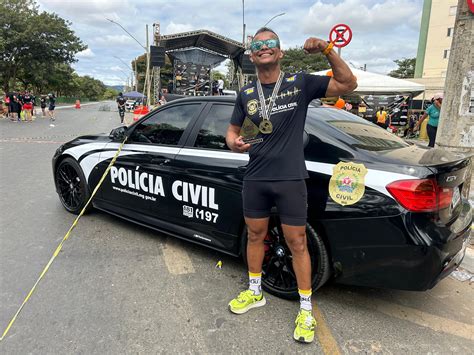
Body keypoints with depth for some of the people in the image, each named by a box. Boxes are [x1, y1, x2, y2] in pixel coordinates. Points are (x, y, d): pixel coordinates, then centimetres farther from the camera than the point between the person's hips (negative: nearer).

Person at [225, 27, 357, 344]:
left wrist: (328, 50, -16)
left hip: (290, 179, -3)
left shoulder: (300, 83, -1)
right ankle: (255, 292, 37)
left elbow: (348, 84, -3)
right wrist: (234, 143, -10)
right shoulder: (246, 94, 8)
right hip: (255, 179, 4)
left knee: (297, 243, 2)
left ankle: (306, 310, 20)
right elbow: (232, 131, 14)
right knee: (255, 236, 15)